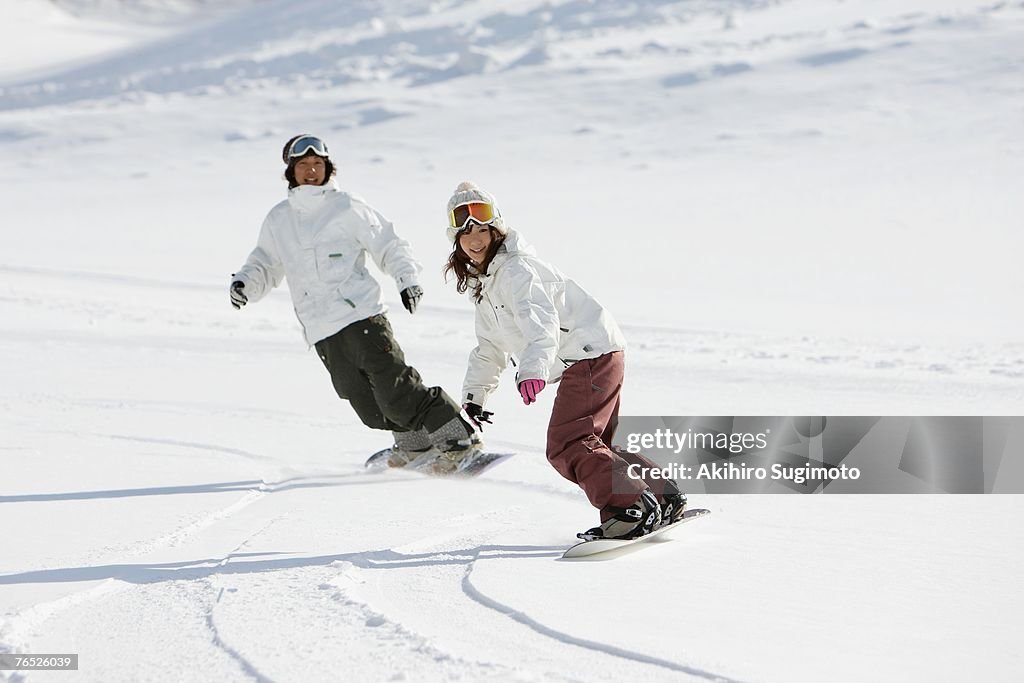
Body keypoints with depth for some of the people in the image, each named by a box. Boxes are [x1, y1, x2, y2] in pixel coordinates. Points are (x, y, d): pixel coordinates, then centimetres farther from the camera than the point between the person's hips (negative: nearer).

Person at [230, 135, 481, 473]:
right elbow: (266, 265, 24)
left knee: (396, 390, -14)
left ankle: (458, 438, -5)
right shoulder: (278, 221, 14)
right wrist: (245, 282, 4)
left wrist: (407, 278, -11)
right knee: (367, 405, 1)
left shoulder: (347, 208, 2)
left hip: (361, 316, -4)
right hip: (321, 333, 4)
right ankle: (414, 445, 23)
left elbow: (389, 245, 4)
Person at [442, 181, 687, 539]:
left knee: (566, 445, -19)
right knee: (592, 446, 15)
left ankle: (629, 507, -25)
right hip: (583, 360, 11)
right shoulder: (486, 281, 19)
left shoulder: (515, 269, -13)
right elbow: (491, 347, 33)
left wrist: (533, 369, -48)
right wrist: (475, 395, 37)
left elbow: (541, 322, -32)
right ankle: (664, 497, 17)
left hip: (592, 352, -11)